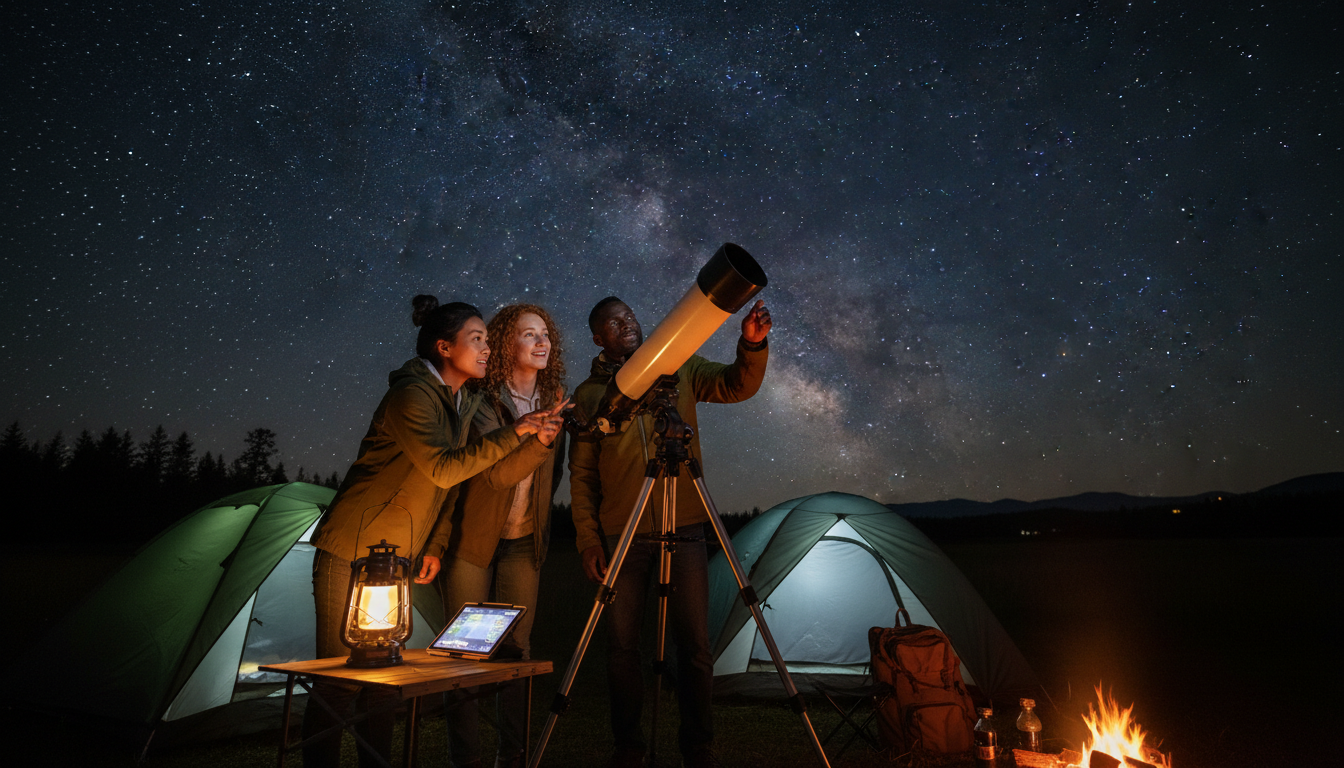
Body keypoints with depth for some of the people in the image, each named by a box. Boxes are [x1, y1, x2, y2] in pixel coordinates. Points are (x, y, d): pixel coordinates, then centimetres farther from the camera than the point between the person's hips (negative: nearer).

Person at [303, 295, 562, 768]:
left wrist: (436, 545, 5)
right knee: (340, 679, -1)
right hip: (352, 554, -7)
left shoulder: (465, 404, 8)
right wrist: (512, 433, -29)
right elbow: (442, 469, -28)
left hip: (397, 560, 7)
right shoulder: (412, 395, -17)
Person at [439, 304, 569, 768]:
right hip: (472, 537, -3)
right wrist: (538, 440, -42)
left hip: (524, 540, 4)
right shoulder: (481, 402, -15)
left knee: (517, 647, 7)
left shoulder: (553, 400, -1)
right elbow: (496, 475, -27)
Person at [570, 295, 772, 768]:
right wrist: (588, 540, -1)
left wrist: (752, 345, -24)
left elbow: (738, 386, -5)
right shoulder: (588, 395, 6)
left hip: (684, 529, 0)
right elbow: (581, 475, 5)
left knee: (695, 645, 5)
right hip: (620, 535, 0)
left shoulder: (681, 369, 7)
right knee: (622, 645, 8)